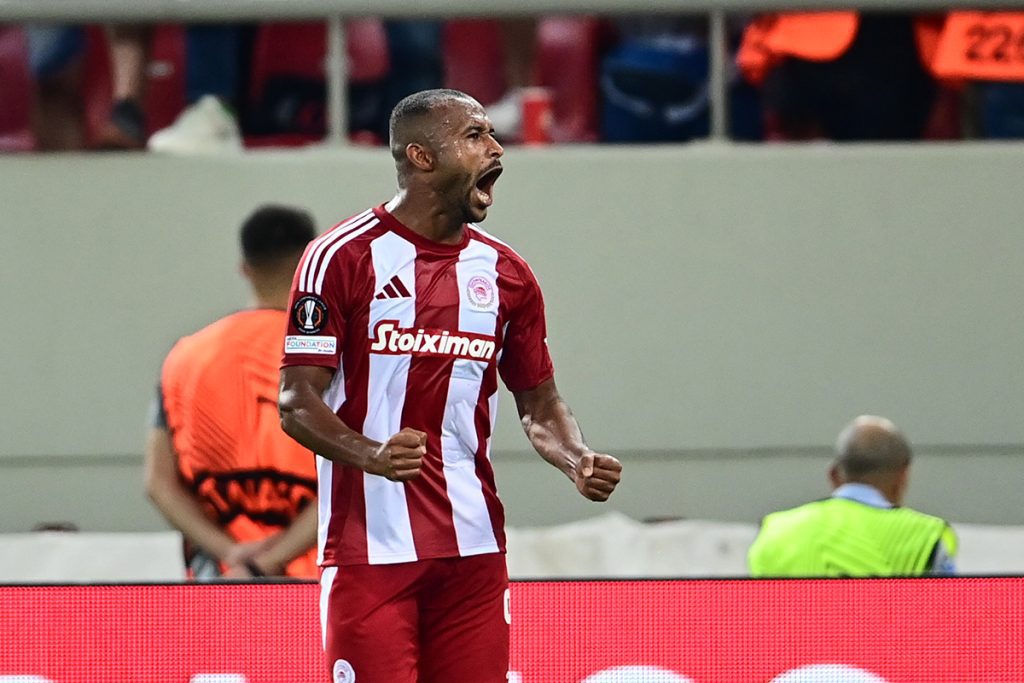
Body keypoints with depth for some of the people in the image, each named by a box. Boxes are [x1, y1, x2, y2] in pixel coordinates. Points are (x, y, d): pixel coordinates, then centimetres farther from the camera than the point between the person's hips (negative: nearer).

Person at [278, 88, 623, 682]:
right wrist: (370, 454, -25)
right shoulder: (342, 259, -4)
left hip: (473, 548, 5)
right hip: (369, 546, -5)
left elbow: (540, 405, 19)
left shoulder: (506, 274, 12)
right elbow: (297, 400, -7)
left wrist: (579, 462, -3)